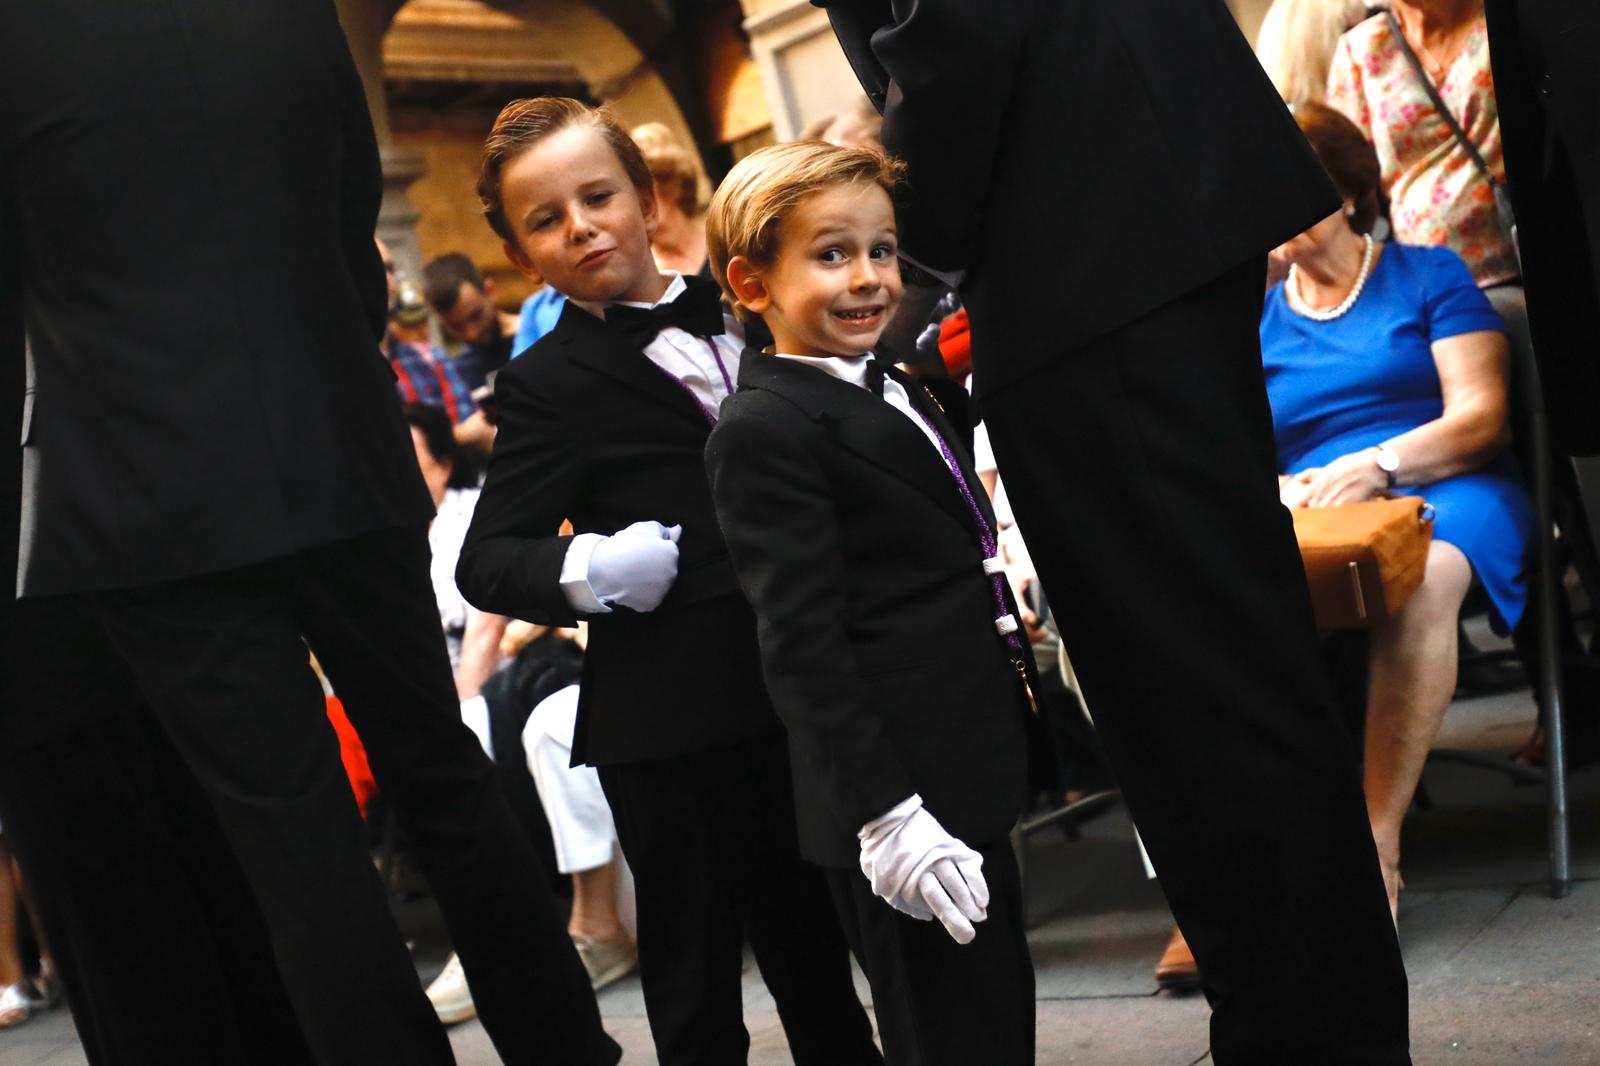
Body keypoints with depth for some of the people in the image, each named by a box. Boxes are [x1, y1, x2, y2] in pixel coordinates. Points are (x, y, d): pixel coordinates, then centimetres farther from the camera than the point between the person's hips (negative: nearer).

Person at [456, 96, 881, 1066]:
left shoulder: (742, 315, 10)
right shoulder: (547, 384, -4)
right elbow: (486, 561, -8)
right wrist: (584, 570, -24)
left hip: (802, 693, 4)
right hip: (670, 728, -4)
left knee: (816, 952, 19)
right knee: (697, 986, 5)